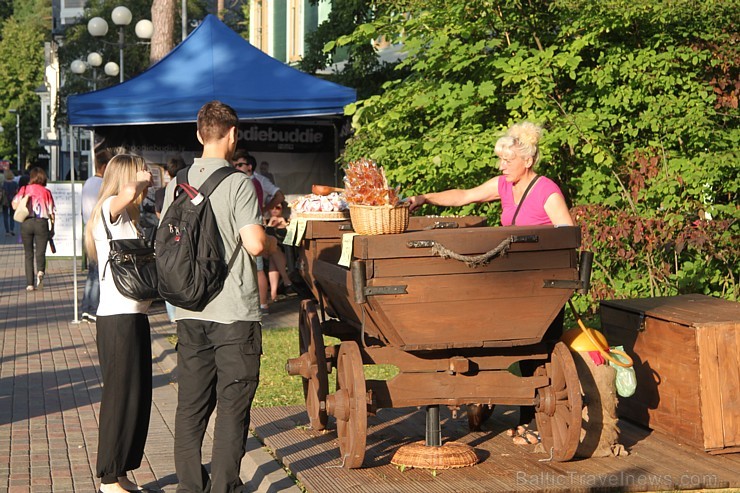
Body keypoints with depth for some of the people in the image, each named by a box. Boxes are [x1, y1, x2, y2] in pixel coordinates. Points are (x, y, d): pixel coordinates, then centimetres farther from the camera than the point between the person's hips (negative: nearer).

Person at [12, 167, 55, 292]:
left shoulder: (24, 189, 3)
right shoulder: (46, 192, 2)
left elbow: (14, 205, 0)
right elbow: (51, 212, 1)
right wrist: (52, 230, 10)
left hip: (26, 223, 1)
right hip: (42, 223, -1)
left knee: (28, 254, 10)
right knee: (40, 252, 2)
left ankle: (29, 283, 6)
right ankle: (40, 272, -29)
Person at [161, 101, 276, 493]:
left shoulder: (177, 183, 6)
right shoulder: (238, 183, -11)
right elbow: (254, 243, -17)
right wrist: (272, 244, 5)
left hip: (189, 310, 5)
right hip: (234, 311, -5)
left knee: (192, 403, 11)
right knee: (232, 403, 2)